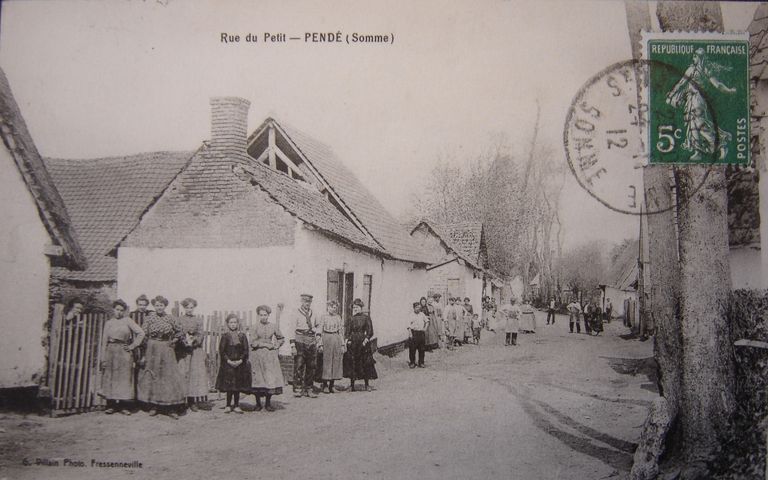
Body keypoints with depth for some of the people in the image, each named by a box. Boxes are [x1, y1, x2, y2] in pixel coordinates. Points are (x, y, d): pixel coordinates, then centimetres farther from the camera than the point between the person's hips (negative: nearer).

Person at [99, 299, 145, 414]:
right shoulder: (108, 323, 9)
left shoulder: (127, 320, 4)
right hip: (111, 351, 1)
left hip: (124, 352, -1)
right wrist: (103, 358, 1)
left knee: (124, 378, -1)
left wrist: (133, 346, -3)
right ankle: (110, 405, 8)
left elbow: (141, 333, 1)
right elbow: (104, 340, 7)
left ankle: (122, 406, 6)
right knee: (109, 378, 1)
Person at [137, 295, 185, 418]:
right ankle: (153, 406, 12)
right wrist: (143, 353, -6)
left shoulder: (170, 319, 3)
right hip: (152, 349, -1)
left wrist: (173, 342, 6)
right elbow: (143, 335, -3)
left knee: (169, 376, -2)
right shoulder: (149, 318, -1)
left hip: (166, 350, 1)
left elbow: (178, 332, 16)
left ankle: (170, 408, 2)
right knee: (152, 376, 2)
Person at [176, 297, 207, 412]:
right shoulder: (179, 320, 7)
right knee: (182, 374, -5)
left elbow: (200, 335, 2)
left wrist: (192, 341, -14)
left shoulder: (199, 320, 11)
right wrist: (185, 341, -16)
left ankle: (193, 402, 2)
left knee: (195, 373, -3)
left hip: (196, 350, 1)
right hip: (182, 351, -1)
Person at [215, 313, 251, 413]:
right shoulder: (225, 336, 1)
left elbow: (246, 350, 2)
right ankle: (228, 405, 8)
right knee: (229, 386, -1)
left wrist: (241, 360, -11)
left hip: (240, 364, 1)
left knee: (238, 386, 4)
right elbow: (221, 351, -2)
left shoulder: (242, 336, 5)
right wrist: (228, 360, -13)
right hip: (227, 364, -1)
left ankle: (236, 405, 12)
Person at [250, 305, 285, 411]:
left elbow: (282, 338, 20)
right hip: (258, 356, -1)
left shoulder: (273, 326, 7)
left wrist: (276, 345, 3)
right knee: (258, 380, -1)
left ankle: (268, 403, 5)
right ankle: (258, 403, 12)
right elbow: (253, 343, -5)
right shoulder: (256, 327, 1)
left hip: (271, 356, 1)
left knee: (271, 378, -5)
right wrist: (266, 344, -9)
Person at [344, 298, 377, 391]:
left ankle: (367, 385, 7)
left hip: (363, 342, -2)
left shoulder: (366, 317, 1)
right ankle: (351, 385, 8)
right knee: (351, 363, 2)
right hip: (352, 342, 3)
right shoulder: (351, 319, 10)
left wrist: (366, 338, -14)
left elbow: (370, 331, -2)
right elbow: (347, 330, 12)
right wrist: (347, 339, -2)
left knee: (365, 363, 0)